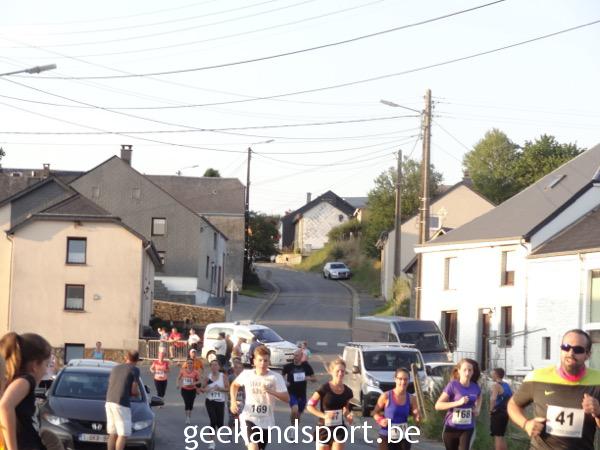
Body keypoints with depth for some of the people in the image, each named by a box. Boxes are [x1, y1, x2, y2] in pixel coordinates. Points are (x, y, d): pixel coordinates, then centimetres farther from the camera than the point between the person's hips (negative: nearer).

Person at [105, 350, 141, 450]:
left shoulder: (115, 368, 18)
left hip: (109, 402, 7)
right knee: (123, 434, -5)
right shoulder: (134, 370, -1)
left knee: (113, 434, 11)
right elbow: (134, 391, -6)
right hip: (122, 404, -7)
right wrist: (137, 393, 16)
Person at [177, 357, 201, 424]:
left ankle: (189, 416, 30)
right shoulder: (183, 371, -3)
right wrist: (178, 384, -7)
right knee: (187, 403, -14)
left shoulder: (196, 372, -7)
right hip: (184, 389, 0)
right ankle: (187, 417, -8)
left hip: (192, 390, 0)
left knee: (191, 404, 10)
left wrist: (194, 383, -22)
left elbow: (199, 381, -4)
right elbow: (179, 378, 10)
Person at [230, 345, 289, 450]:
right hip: (249, 418, -2)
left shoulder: (276, 377, -8)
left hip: (266, 421, 2)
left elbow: (286, 398, -14)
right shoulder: (246, 374, -4)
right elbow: (234, 385, 17)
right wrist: (233, 401, 2)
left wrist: (271, 391, -29)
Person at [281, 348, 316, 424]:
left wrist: (308, 378, -15)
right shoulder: (288, 366, -6)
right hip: (292, 393, -3)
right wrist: (285, 382, -12)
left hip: (302, 394, 3)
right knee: (295, 410, -27)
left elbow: (314, 379, 7)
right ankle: (292, 423, -3)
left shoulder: (306, 366, -1)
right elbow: (282, 376, 9)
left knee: (299, 414, 12)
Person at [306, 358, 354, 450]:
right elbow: (309, 406, -10)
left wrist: (348, 416, -6)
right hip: (324, 429, -2)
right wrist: (324, 415, -23)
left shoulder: (347, 391, 1)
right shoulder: (324, 389, -13)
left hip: (339, 430, 3)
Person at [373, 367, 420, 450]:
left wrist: (417, 416, -18)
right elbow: (375, 412, 3)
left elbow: (417, 419, 4)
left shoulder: (411, 398, -1)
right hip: (387, 437, -3)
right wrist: (380, 420, -16)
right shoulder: (386, 396, -10)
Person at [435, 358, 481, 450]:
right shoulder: (452, 385, -14)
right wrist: (458, 402, -26)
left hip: (468, 428, 2)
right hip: (451, 428, -2)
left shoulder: (475, 387, -1)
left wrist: (477, 408, 5)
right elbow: (438, 405, -18)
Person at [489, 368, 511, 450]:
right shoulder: (506, 385, 13)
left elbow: (493, 398, -28)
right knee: (501, 437, 17)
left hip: (497, 412, -8)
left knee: (497, 437, -5)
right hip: (505, 413, 8)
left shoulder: (496, 385, -13)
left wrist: (491, 409, -16)